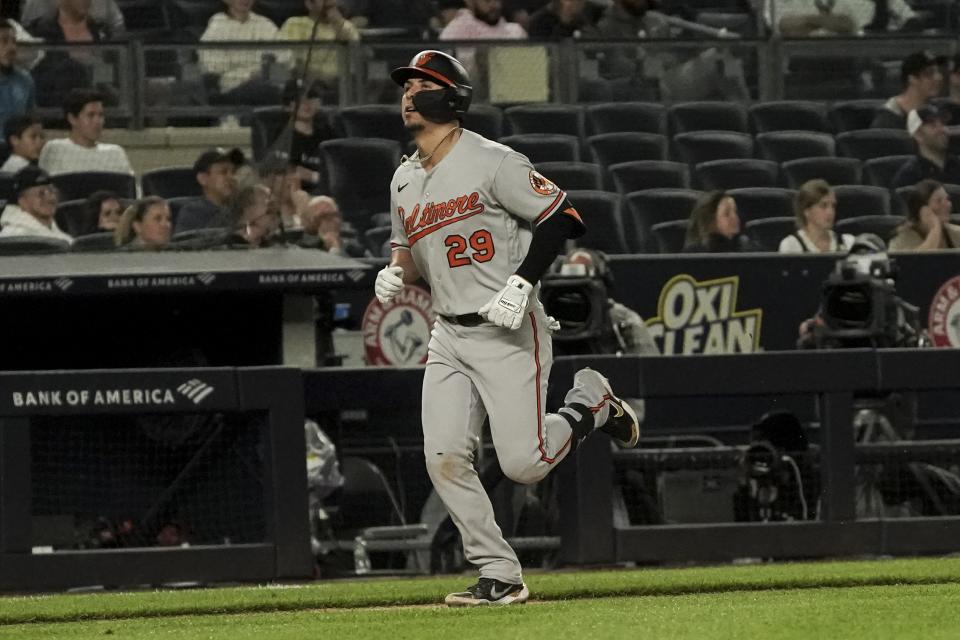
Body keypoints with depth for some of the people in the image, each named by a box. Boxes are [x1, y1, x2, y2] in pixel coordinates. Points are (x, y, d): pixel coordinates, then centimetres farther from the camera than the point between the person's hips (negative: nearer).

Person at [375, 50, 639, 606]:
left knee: (523, 464, -12)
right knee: (445, 458, -6)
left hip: (508, 333, -7)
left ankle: (591, 402, 18)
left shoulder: (491, 162, -12)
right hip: (449, 337, 7)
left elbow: (562, 216, -13)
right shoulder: (404, 180, 11)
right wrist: (395, 275, 0)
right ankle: (501, 578, 2)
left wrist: (522, 282, -22)